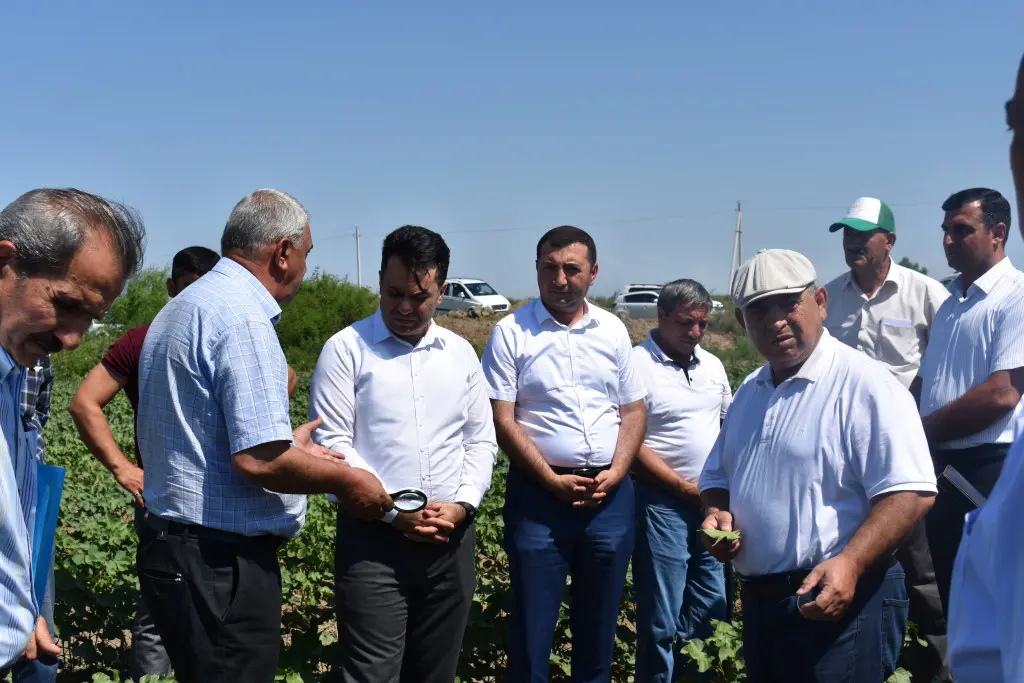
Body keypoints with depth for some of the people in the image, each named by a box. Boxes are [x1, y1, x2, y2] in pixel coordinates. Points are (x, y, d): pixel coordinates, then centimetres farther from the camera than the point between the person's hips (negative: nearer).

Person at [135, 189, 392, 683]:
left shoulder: (180, 309, 13)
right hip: (219, 563, -10)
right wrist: (346, 480, -10)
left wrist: (285, 445, 22)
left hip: (173, 545, 10)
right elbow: (258, 461, -25)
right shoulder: (243, 316, -19)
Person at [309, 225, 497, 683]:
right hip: (373, 536, -4)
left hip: (452, 538, 5)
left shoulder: (461, 353, 11)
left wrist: (462, 505, -5)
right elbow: (331, 443, -8)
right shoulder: (346, 348, -3)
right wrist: (392, 510, -14)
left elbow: (482, 440, 12)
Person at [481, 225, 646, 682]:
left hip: (611, 494, 3)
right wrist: (552, 481, -13)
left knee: (599, 622, 15)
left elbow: (633, 410, 9)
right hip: (539, 493, -3)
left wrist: (616, 473, -6)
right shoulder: (511, 333, -5)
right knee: (533, 625, 6)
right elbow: (502, 420, -8)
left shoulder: (613, 331, 7)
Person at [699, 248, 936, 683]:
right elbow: (717, 476, 23)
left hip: (836, 600, -7)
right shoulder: (750, 392, 12)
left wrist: (849, 563, -30)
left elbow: (910, 493, -19)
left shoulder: (865, 384, -13)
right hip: (758, 599, 8)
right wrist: (716, 514, 2)